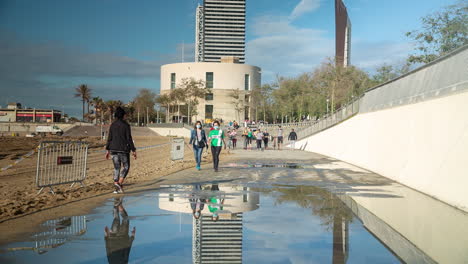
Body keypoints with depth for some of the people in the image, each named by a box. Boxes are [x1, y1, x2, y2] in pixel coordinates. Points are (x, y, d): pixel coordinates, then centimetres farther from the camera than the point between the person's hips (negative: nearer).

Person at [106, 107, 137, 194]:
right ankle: (119, 183, -10)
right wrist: (134, 150, -6)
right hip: (124, 150, -4)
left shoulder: (112, 125, 4)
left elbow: (109, 138, 4)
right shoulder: (126, 125, -9)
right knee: (126, 167, 9)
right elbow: (129, 139, -10)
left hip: (114, 149, 4)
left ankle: (117, 188, 6)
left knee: (116, 168, 9)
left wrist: (107, 150, 11)